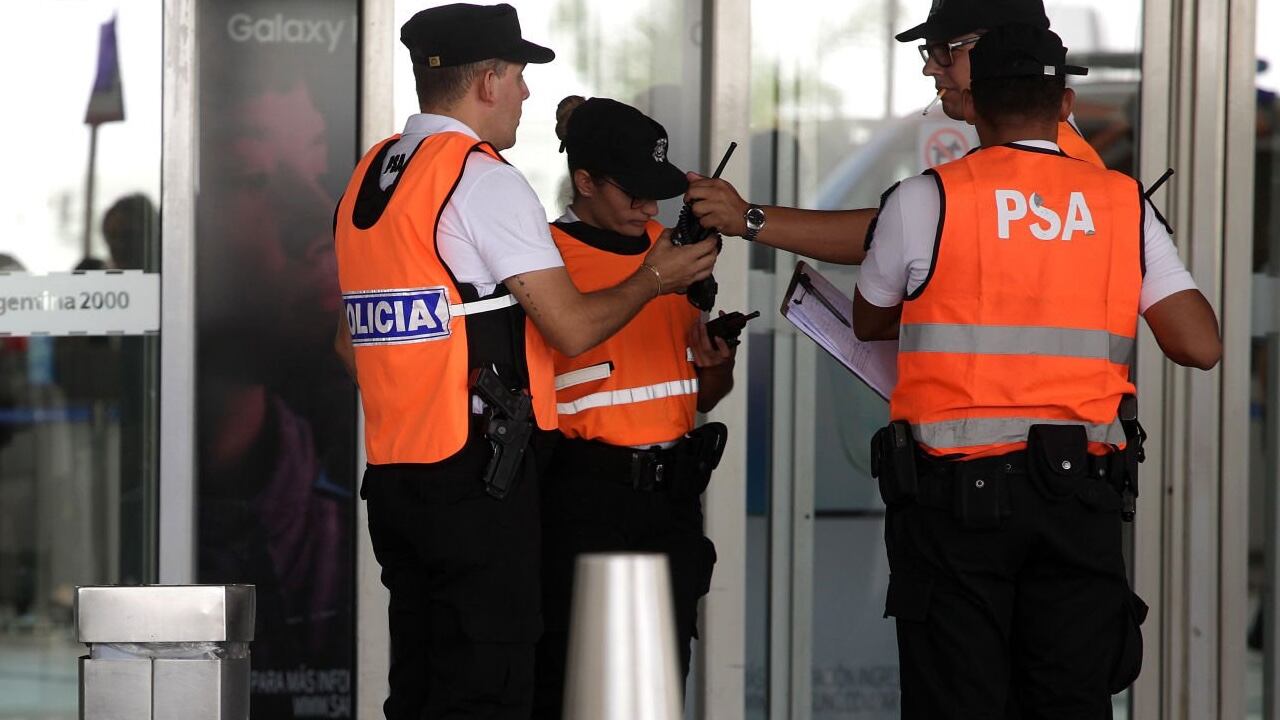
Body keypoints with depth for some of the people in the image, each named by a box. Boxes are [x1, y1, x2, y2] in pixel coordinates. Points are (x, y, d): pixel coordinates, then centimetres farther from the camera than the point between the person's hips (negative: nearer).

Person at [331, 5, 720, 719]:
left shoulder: (368, 177, 14)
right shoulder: (483, 178, -11)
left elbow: (350, 341, 22)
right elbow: (574, 327, -12)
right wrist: (655, 278, 4)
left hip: (390, 471, 8)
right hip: (476, 479, -8)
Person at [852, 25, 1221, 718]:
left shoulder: (926, 200, -2)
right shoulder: (1126, 205, 5)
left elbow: (869, 323, 14)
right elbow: (1200, 346, 3)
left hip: (956, 485, -2)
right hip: (1081, 488, 2)